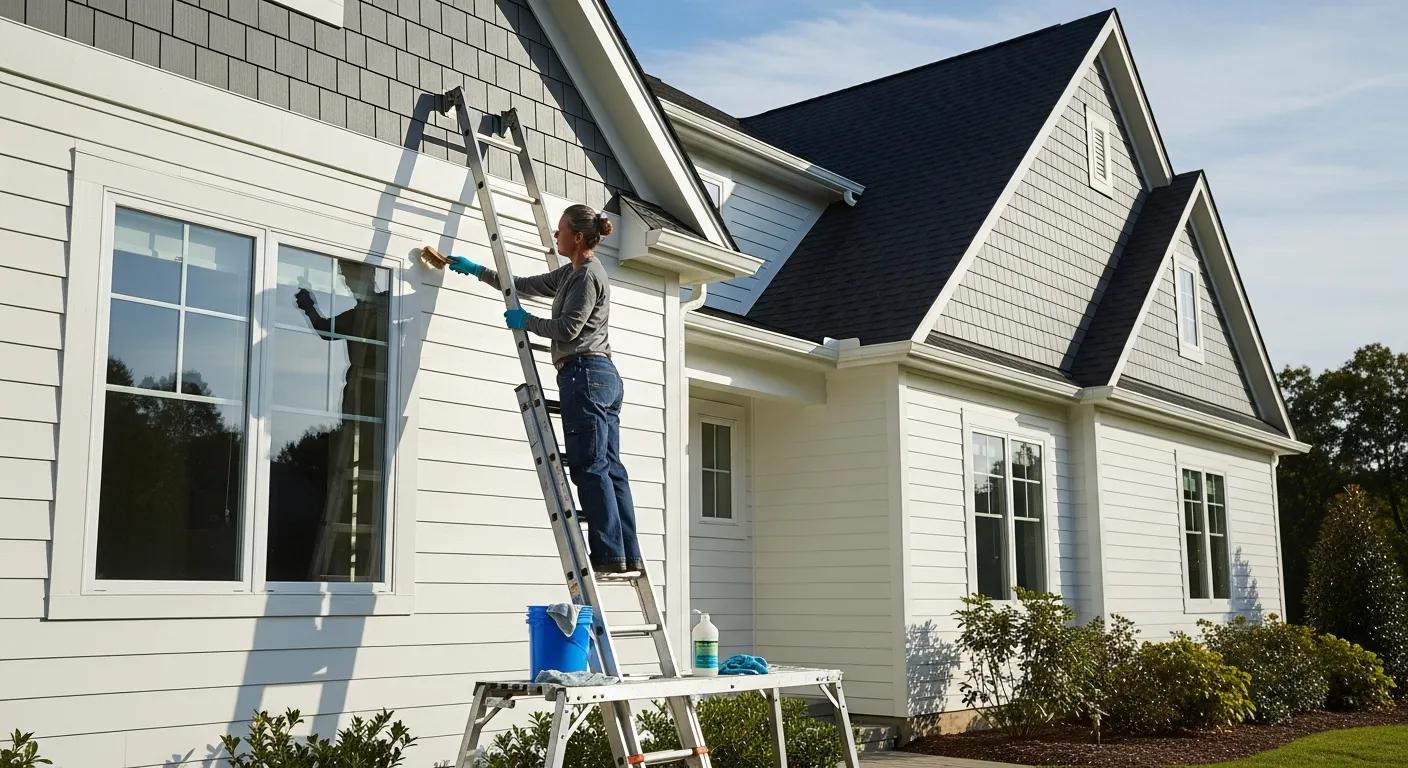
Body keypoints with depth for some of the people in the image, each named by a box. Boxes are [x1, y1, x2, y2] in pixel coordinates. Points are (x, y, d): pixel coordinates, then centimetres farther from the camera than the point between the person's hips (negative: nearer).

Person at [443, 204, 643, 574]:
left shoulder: (588, 274, -8)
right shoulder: (571, 273, 22)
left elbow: (568, 328, -14)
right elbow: (525, 285, 30)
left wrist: (525, 321, -1)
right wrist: (476, 270, 30)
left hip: (584, 373, -10)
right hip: (604, 376, 10)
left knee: (590, 468, -11)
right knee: (610, 468, 5)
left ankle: (610, 555, -12)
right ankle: (629, 556, 3)